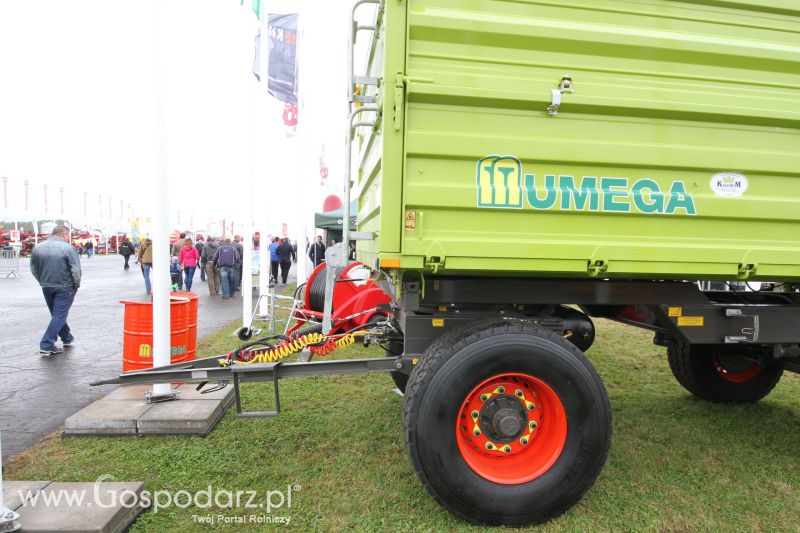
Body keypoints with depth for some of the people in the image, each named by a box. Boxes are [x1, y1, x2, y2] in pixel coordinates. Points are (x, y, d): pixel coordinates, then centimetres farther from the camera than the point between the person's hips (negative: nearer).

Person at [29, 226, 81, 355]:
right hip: (64, 288, -6)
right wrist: (76, 284, -2)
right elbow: (76, 269, -16)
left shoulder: (38, 248, 5)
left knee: (57, 315, 20)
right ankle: (46, 345, -6)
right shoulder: (67, 248, -13)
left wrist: (43, 282, 18)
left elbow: (34, 269, 10)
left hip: (46, 287, 6)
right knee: (59, 316, -1)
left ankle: (67, 338, 32)